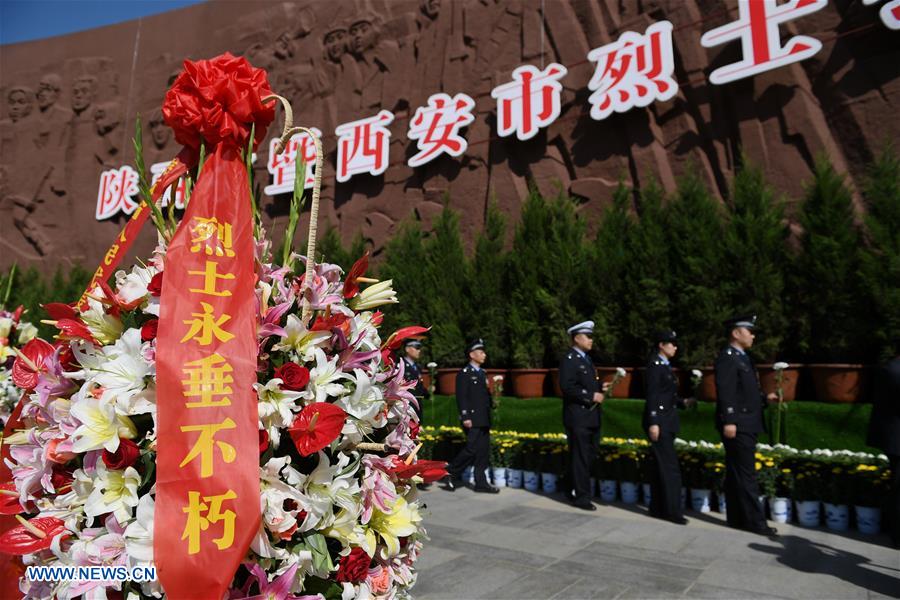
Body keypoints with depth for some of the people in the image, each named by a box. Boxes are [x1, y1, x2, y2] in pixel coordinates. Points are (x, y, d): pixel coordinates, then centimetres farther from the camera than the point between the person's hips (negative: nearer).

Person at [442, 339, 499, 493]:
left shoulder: (482, 373, 18)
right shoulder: (464, 373, -7)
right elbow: (461, 397, -13)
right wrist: (465, 417, -18)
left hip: (484, 420, 8)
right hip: (472, 420, -8)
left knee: (483, 451, 7)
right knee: (471, 449, -10)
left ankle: (481, 483, 13)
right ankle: (450, 472, 7)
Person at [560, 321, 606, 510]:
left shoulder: (587, 359, 18)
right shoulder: (569, 359, -12)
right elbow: (567, 387, -23)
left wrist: (600, 388, 7)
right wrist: (592, 396, -21)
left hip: (591, 417, 9)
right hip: (578, 417, -9)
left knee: (589, 456, 16)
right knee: (580, 458, -1)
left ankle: (577, 490, 30)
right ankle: (581, 496, 10)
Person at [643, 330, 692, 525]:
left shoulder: (666, 365, 15)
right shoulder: (655, 364, -12)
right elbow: (652, 395, -18)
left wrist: (682, 402, 4)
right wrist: (653, 423, -22)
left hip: (668, 421, 9)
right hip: (659, 421, -9)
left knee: (660, 466, 12)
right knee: (670, 466, -7)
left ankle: (657, 507, 19)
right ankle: (673, 510, -1)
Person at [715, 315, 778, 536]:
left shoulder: (742, 357, 19)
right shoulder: (727, 358, -13)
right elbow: (725, 393, -20)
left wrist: (765, 398, 9)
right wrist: (729, 422, -25)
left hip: (746, 425, 10)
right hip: (737, 425, -10)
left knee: (736, 474, 12)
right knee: (746, 475, -5)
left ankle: (737, 518, 18)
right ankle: (755, 521, 1)